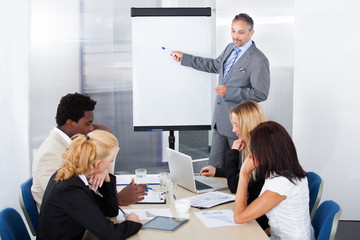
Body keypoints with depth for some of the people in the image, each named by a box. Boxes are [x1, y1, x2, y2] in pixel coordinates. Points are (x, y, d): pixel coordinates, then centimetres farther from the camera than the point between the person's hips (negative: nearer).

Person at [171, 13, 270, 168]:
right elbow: (214, 65, 26)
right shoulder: (230, 48, 10)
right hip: (220, 120, 8)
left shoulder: (259, 60, -16)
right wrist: (184, 58, 26)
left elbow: (261, 94, -20)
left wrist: (229, 92, -23)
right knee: (214, 165, 14)